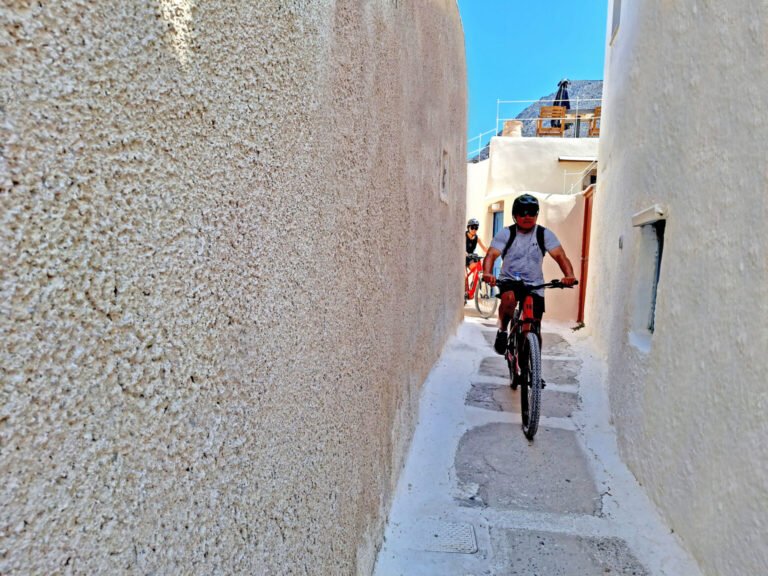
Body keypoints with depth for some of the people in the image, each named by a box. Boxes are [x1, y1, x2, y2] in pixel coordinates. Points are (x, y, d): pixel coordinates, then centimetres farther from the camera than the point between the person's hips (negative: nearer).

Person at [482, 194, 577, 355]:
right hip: (509, 280, -1)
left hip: (535, 284, 2)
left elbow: (560, 256, -13)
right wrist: (487, 273, -39)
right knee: (509, 298, -36)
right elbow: (491, 255, -18)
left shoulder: (545, 234, -3)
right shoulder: (505, 233, -5)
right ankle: (502, 331, -11)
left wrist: (569, 276, -33)